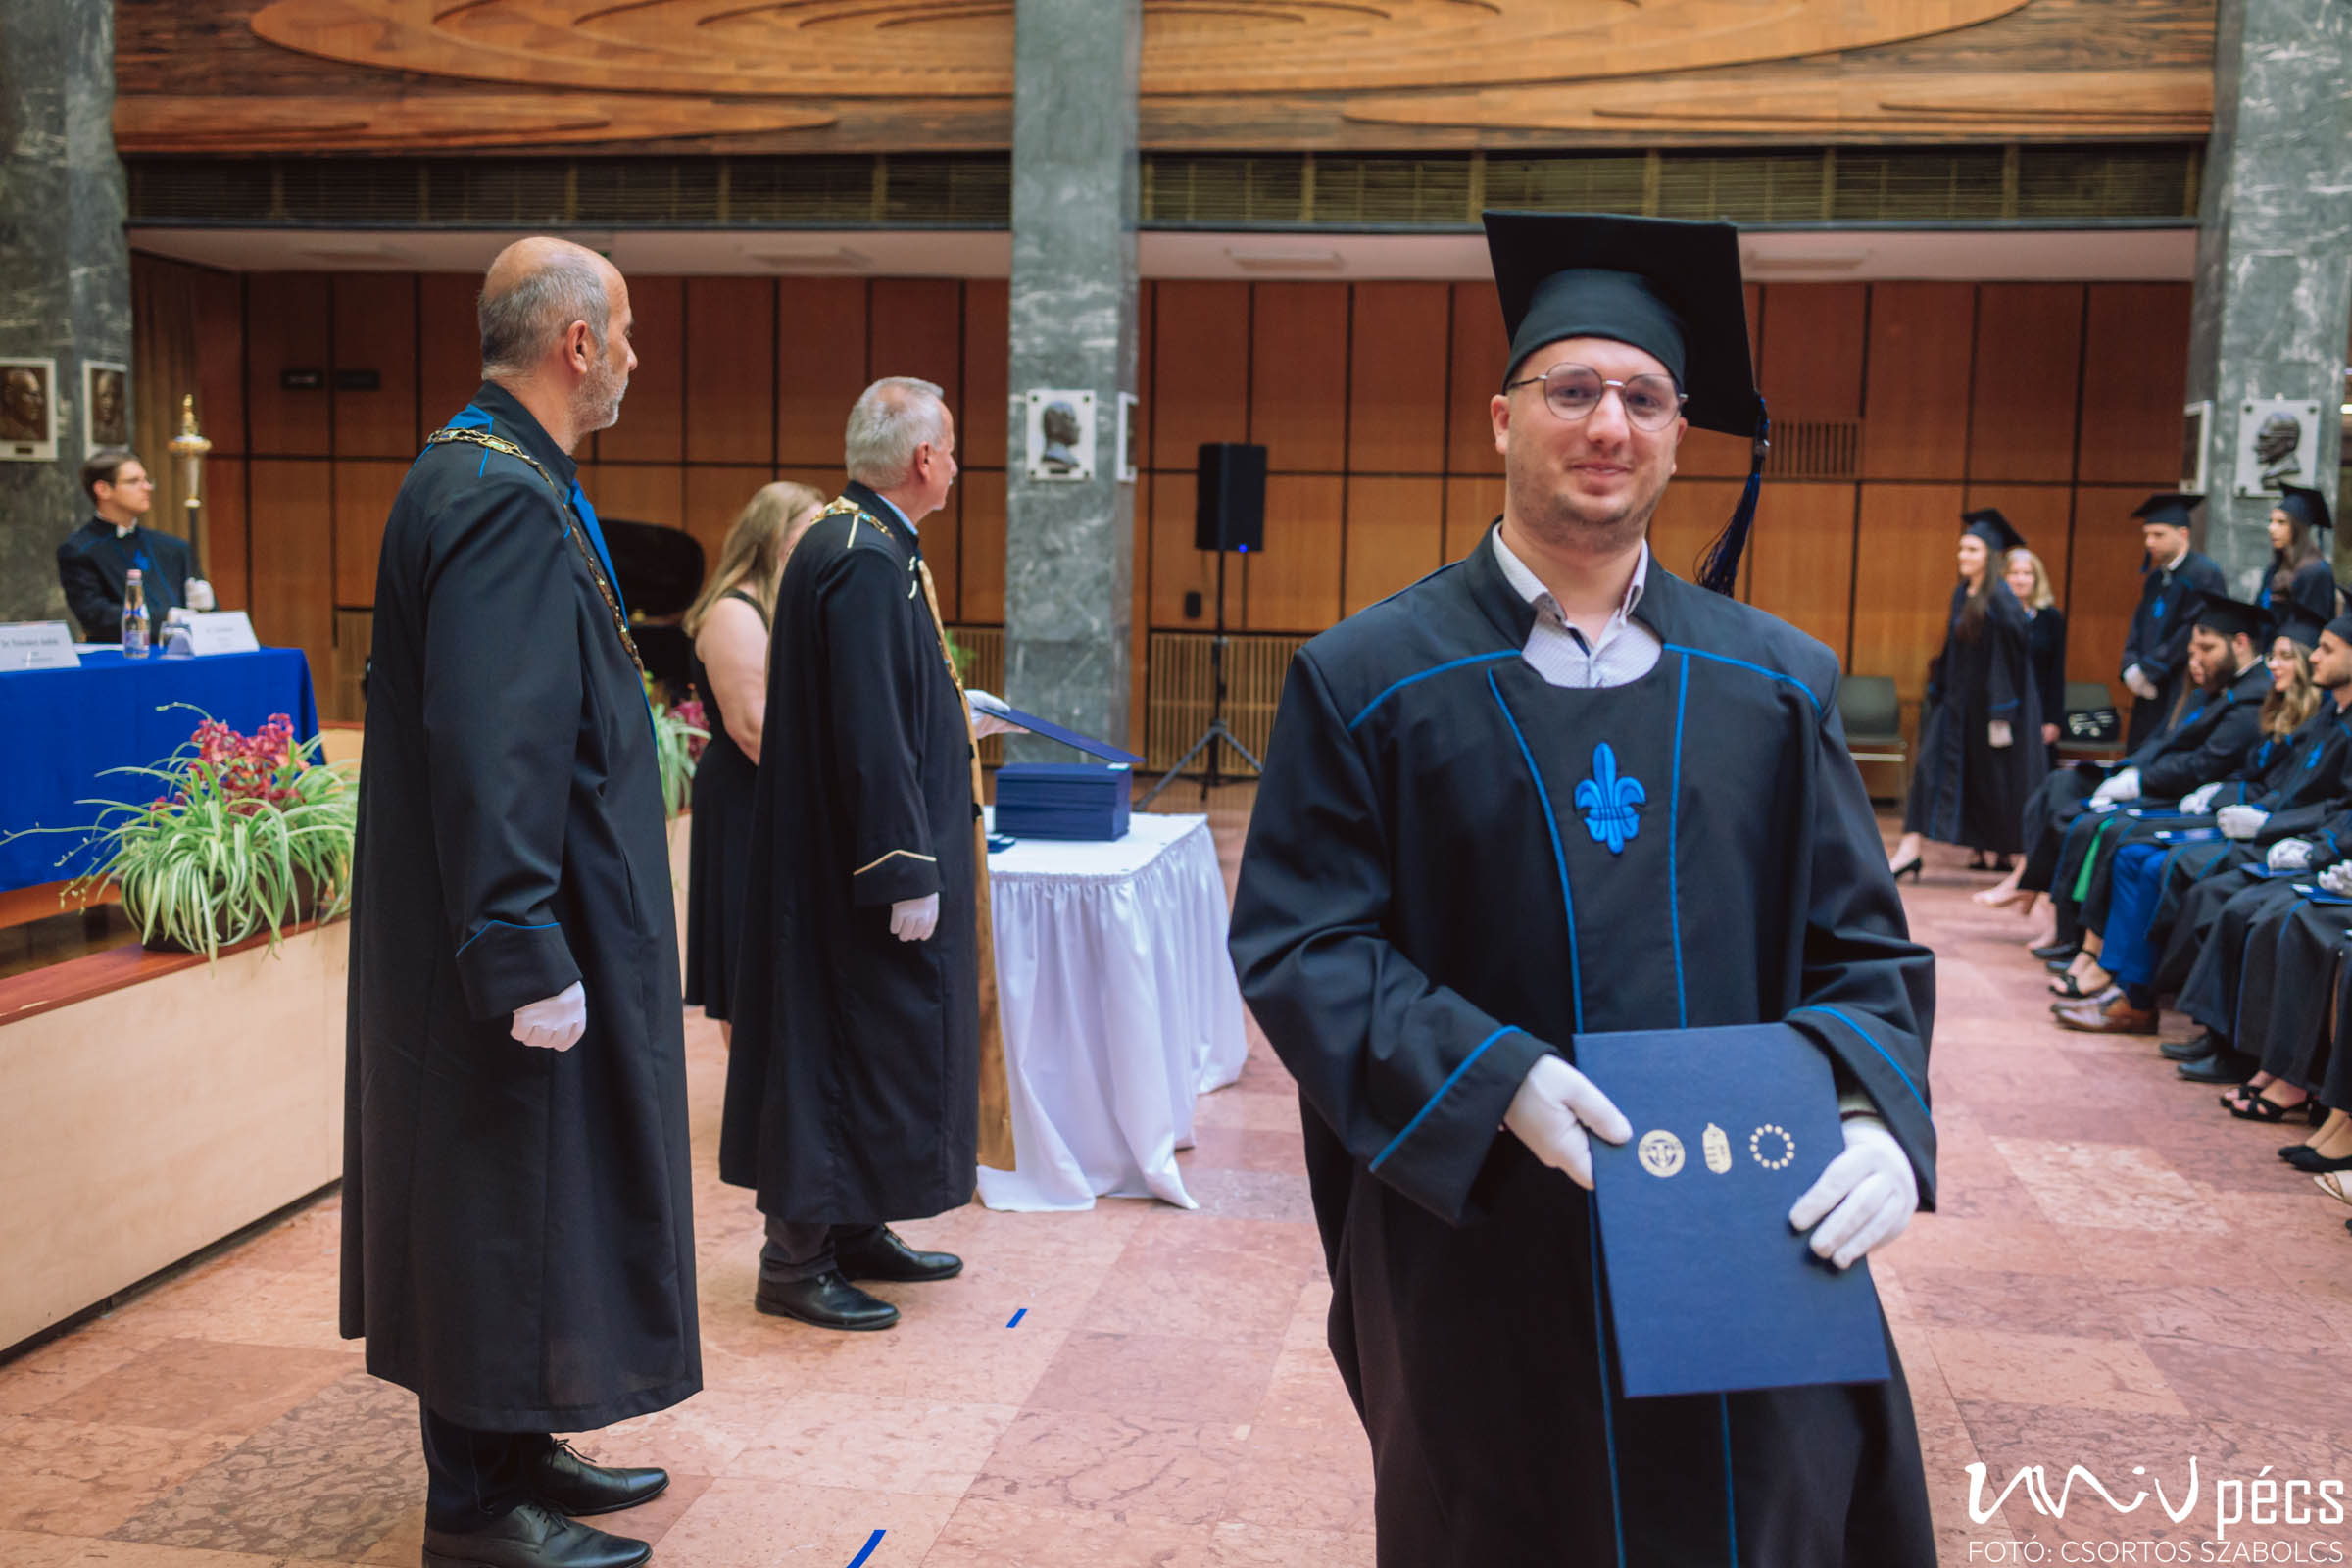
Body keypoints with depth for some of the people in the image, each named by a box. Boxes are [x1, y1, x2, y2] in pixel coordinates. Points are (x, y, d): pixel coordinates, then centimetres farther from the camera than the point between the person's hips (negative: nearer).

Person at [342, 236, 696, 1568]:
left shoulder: (497, 480, 12)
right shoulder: (505, 502, -21)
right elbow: (490, 748, -27)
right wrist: (525, 956, -26)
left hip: (526, 924, 11)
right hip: (523, 932, -11)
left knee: (521, 1198, 18)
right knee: (507, 1196, 1)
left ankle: (512, 1445, 32)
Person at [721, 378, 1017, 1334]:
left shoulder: (847, 540, 11)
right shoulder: (868, 560, -21)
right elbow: (870, 734, -25)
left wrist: (955, 724, 33)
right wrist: (906, 873, -23)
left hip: (843, 854, 11)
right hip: (860, 860, -11)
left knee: (865, 1039, 17)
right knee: (855, 1041, -1)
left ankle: (852, 1229, 29)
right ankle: (796, 1258, 10)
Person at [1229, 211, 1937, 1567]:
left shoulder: (1779, 685, 4)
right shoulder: (1369, 680, -4)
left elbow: (1865, 947, 3)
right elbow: (1296, 941, -7)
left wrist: (1874, 1111, -17)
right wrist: (1488, 1079, -21)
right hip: (1481, 1253, -1)